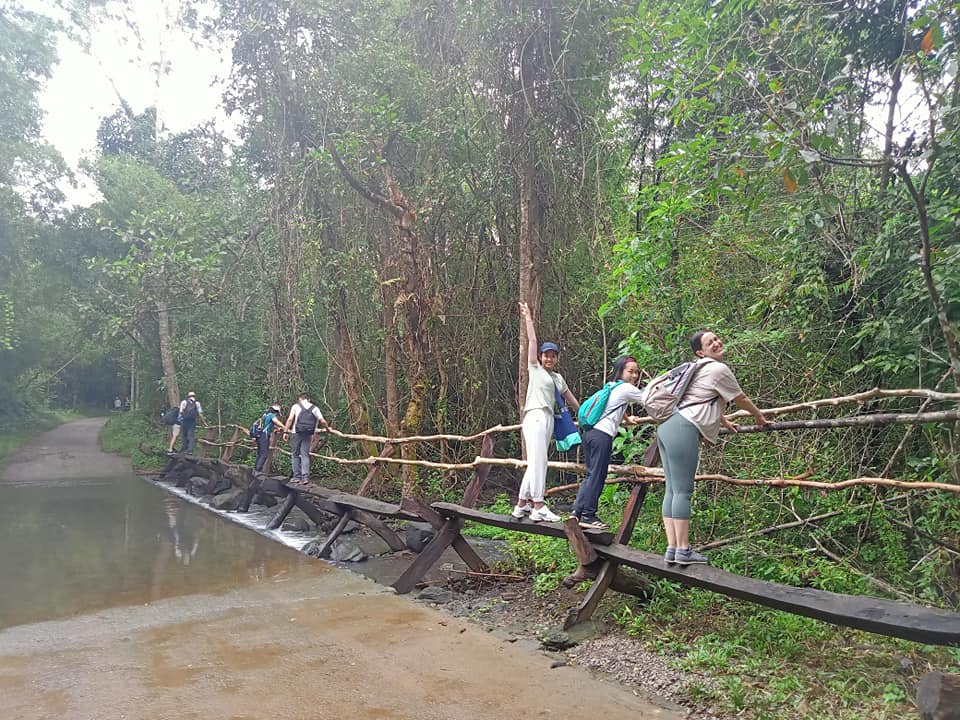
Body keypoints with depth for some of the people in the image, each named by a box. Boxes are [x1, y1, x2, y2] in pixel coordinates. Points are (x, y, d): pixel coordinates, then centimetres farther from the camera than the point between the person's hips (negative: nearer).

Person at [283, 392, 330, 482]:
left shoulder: (296, 406, 7)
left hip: (297, 434, -2)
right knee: (305, 455, 3)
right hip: (308, 435, 2)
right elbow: (323, 421, 6)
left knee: (295, 455, 8)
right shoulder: (314, 408, 12)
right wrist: (328, 428, 22)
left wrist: (286, 431, -4)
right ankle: (305, 477, -7)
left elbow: (290, 419, -5)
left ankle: (297, 476, 7)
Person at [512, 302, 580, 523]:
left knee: (535, 463, 5)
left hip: (549, 420, 7)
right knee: (538, 461, -16)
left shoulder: (558, 378, 24)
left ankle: (521, 505, 9)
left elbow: (571, 399, 30)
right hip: (535, 416, -7)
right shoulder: (535, 369, 9)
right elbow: (532, 341, 6)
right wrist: (528, 319, 9)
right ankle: (538, 507, -21)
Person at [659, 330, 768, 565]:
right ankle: (683, 551, -5)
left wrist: (724, 422, 52)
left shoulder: (699, 369, 25)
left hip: (667, 427, 10)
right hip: (683, 430, -10)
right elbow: (741, 400, 9)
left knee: (672, 490, 6)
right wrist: (759, 417, 27)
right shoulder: (718, 369, -3)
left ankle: (672, 549, 6)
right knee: (683, 491, -8)